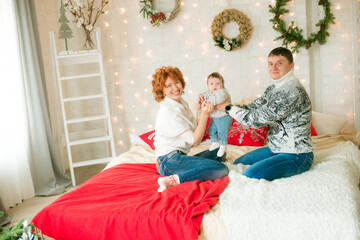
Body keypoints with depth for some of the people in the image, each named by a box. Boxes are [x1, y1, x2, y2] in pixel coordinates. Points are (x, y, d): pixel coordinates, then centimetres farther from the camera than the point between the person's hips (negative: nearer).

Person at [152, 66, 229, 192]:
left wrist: (200, 109, 6)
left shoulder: (182, 103, 13)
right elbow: (195, 140, -13)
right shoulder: (168, 112, -17)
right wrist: (204, 114, -17)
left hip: (179, 156, 10)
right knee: (222, 170, -20)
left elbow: (194, 130, 12)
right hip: (170, 160, -10)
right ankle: (174, 180, -24)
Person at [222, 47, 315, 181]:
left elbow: (258, 119, -27)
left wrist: (228, 108, -16)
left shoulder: (293, 92, -25)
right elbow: (252, 107, 6)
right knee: (237, 164, 17)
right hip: (275, 149, 10)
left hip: (296, 155, -9)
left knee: (250, 175, -26)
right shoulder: (274, 88, 7)